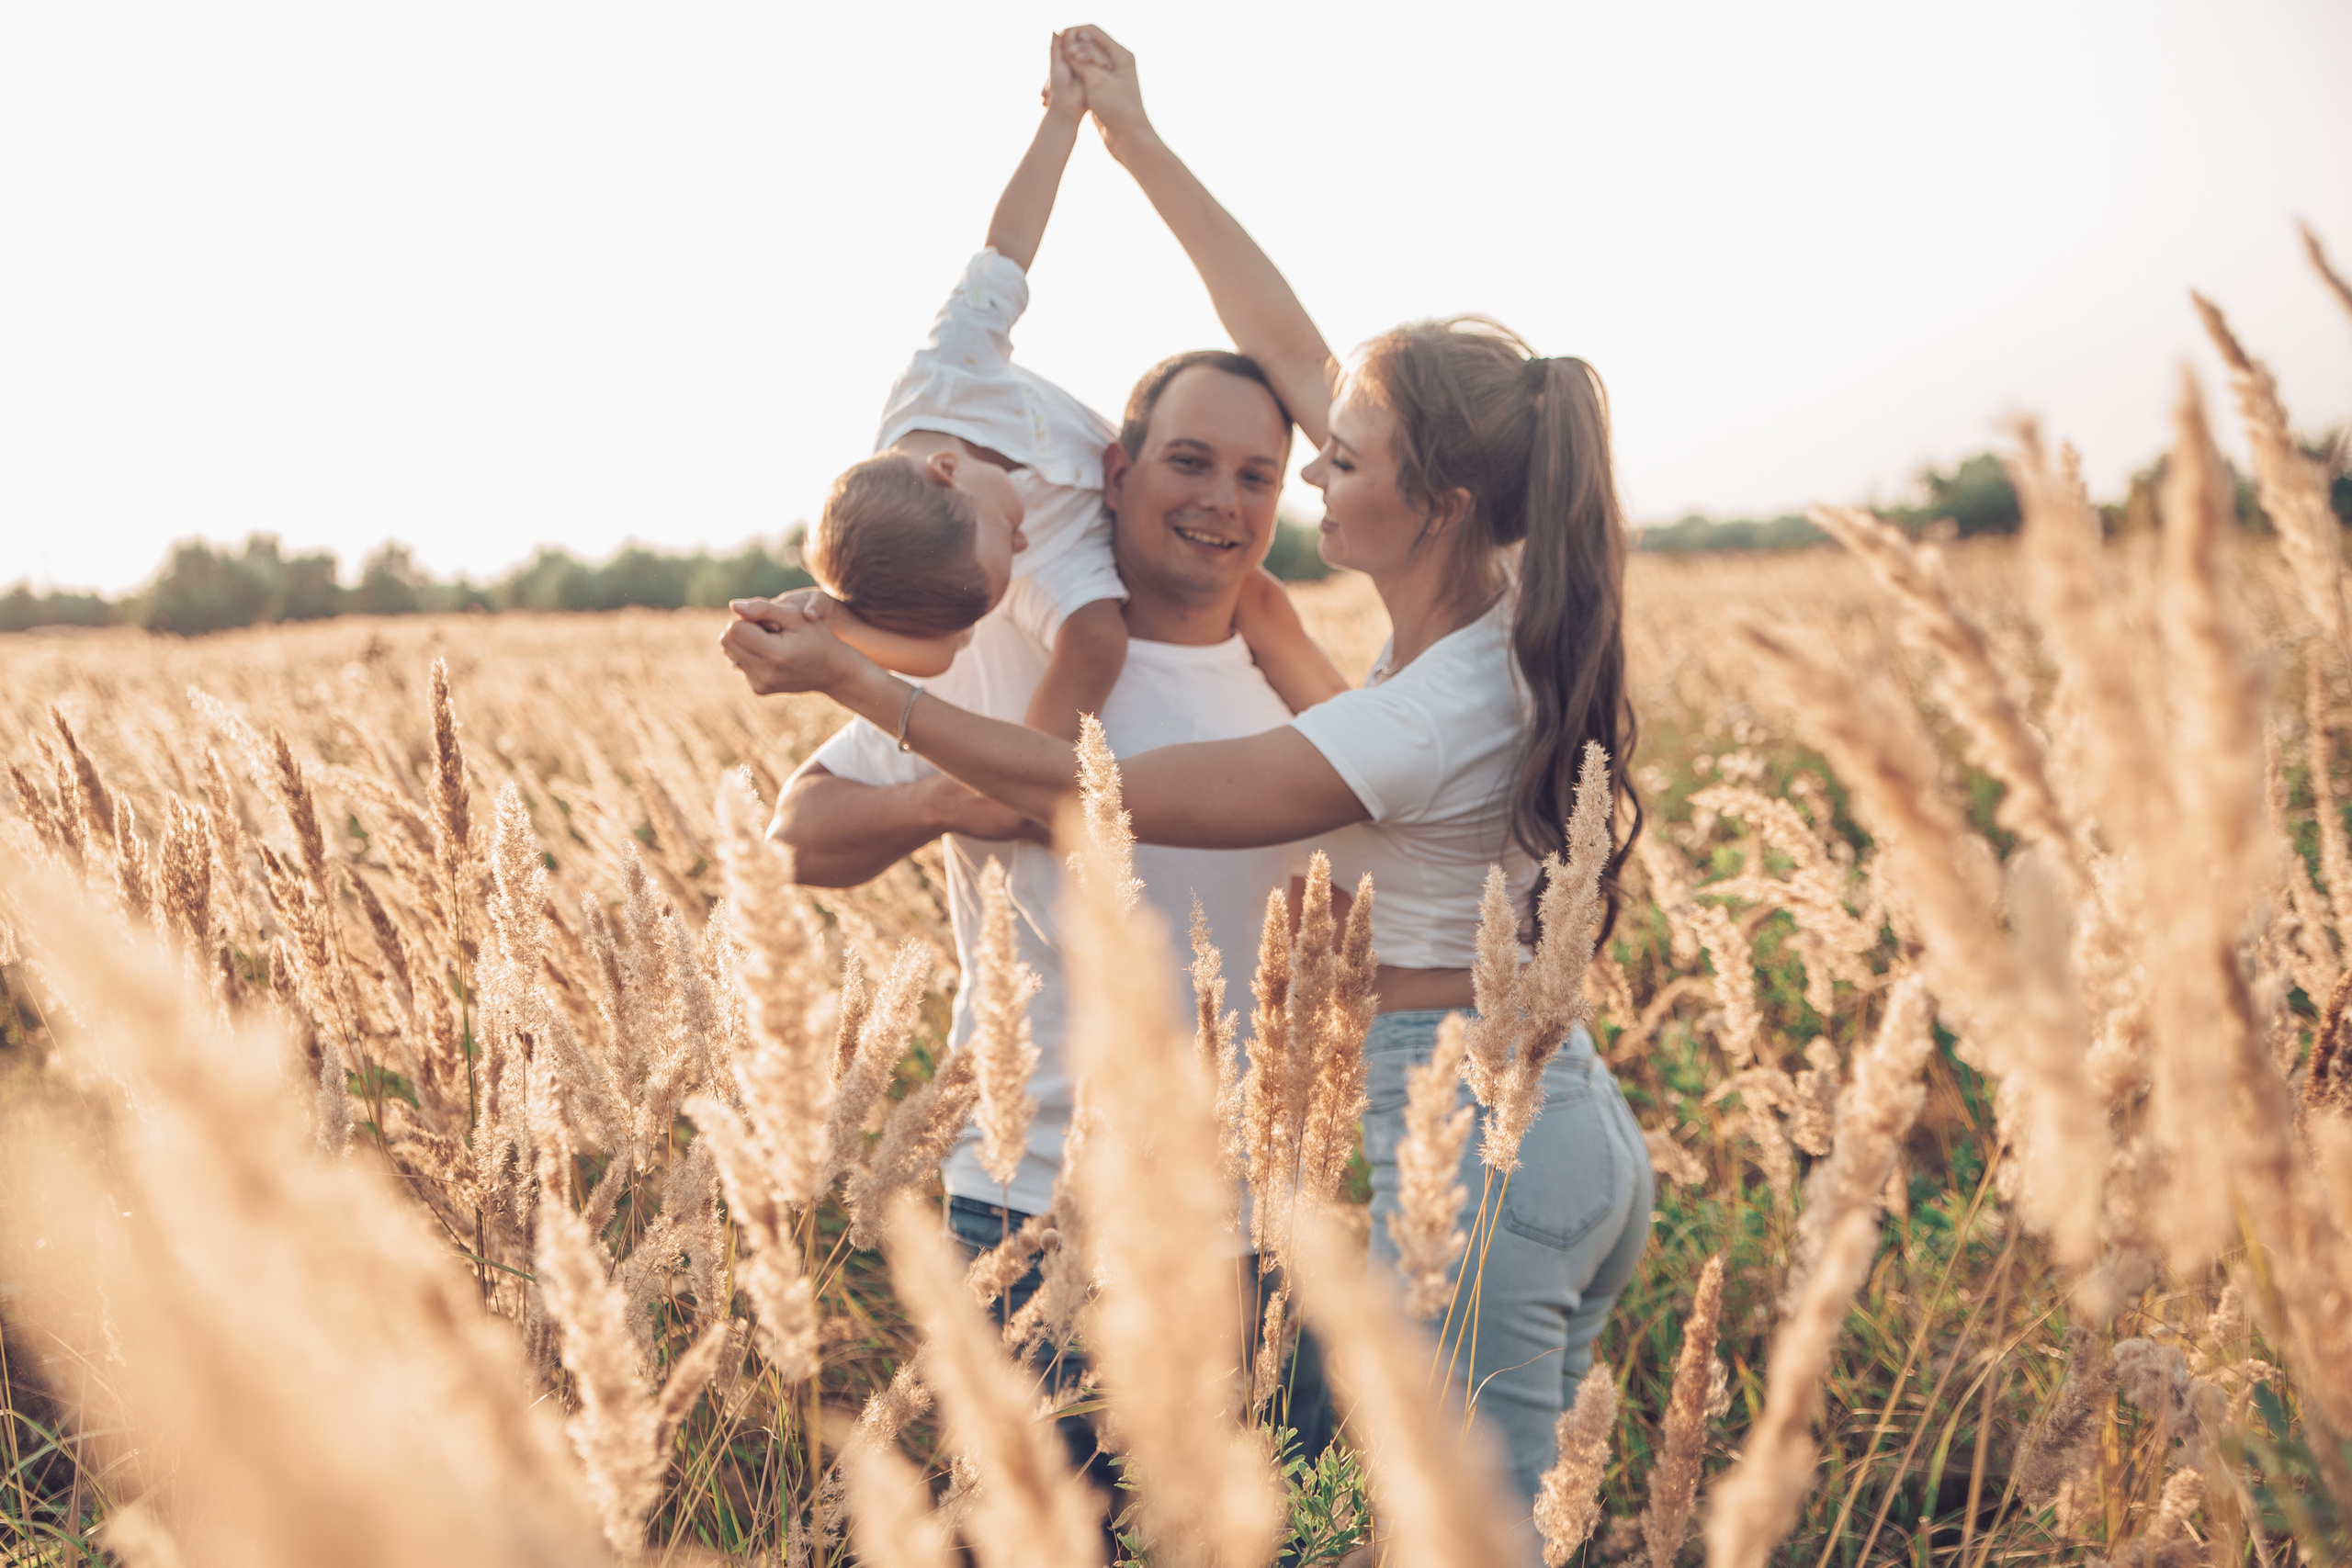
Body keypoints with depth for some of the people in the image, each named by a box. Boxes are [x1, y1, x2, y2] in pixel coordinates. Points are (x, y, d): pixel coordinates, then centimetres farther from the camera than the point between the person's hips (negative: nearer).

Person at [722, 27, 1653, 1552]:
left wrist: (852, 677, -13)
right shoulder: (1499, 603, 0)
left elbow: (1084, 794, -19)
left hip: (1471, 1142, -9)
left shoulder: (1426, 723, -24)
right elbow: (1289, 351, 7)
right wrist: (1141, 145, 13)